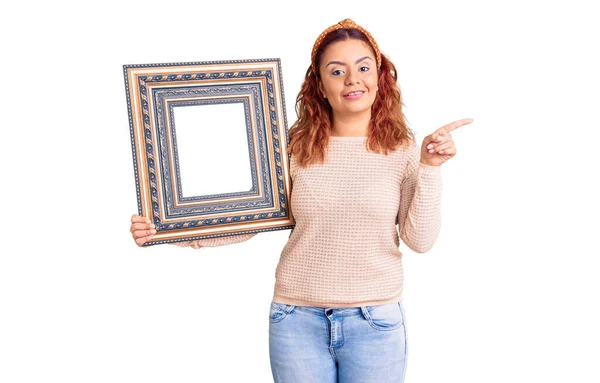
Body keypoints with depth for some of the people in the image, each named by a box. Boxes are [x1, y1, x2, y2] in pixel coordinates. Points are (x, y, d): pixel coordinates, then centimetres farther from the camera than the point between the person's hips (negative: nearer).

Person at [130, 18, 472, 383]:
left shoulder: (402, 148, -2)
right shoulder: (296, 148, -1)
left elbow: (421, 241, -6)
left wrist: (430, 169, -15)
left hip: (375, 323, 0)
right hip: (297, 319, 1)